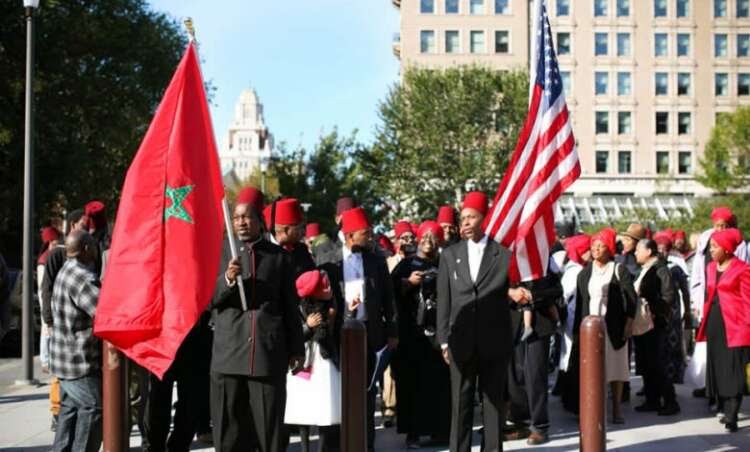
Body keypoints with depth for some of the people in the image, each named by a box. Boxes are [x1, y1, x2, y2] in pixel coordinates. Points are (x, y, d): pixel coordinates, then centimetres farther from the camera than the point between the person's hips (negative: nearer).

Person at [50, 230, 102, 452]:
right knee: (93, 409, -5)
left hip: (66, 358, 10)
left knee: (70, 408, 16)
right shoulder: (82, 277, -20)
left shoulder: (67, 272, 14)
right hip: (81, 361, -10)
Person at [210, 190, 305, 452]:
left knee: (270, 427, 2)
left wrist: (296, 349, 9)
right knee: (229, 429, 2)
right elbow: (208, 299, 1)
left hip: (269, 353, 0)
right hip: (229, 353, 0)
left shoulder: (279, 257, 8)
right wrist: (228, 280, -17)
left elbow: (290, 307, 10)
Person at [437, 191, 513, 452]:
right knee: (460, 402, 4)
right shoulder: (450, 255, 8)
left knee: (494, 400, 5)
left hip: (494, 341, -1)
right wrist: (444, 340, 4)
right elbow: (443, 300, 7)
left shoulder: (504, 254, 1)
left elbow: (514, 288, 7)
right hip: (462, 341, 2)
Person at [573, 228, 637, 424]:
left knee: (615, 367, 0)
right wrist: (577, 330, 8)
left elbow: (630, 298, -2)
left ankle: (617, 410, 7)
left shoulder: (619, 270, 3)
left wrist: (628, 323, -11)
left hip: (613, 326, -2)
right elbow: (580, 303, 12)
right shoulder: (585, 273, 13)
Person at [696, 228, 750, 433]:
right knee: (718, 368, 10)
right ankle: (727, 410, 20)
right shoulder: (711, 267, 13)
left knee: (733, 370, -6)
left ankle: (731, 416, -8)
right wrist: (705, 321, 15)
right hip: (714, 323, 7)